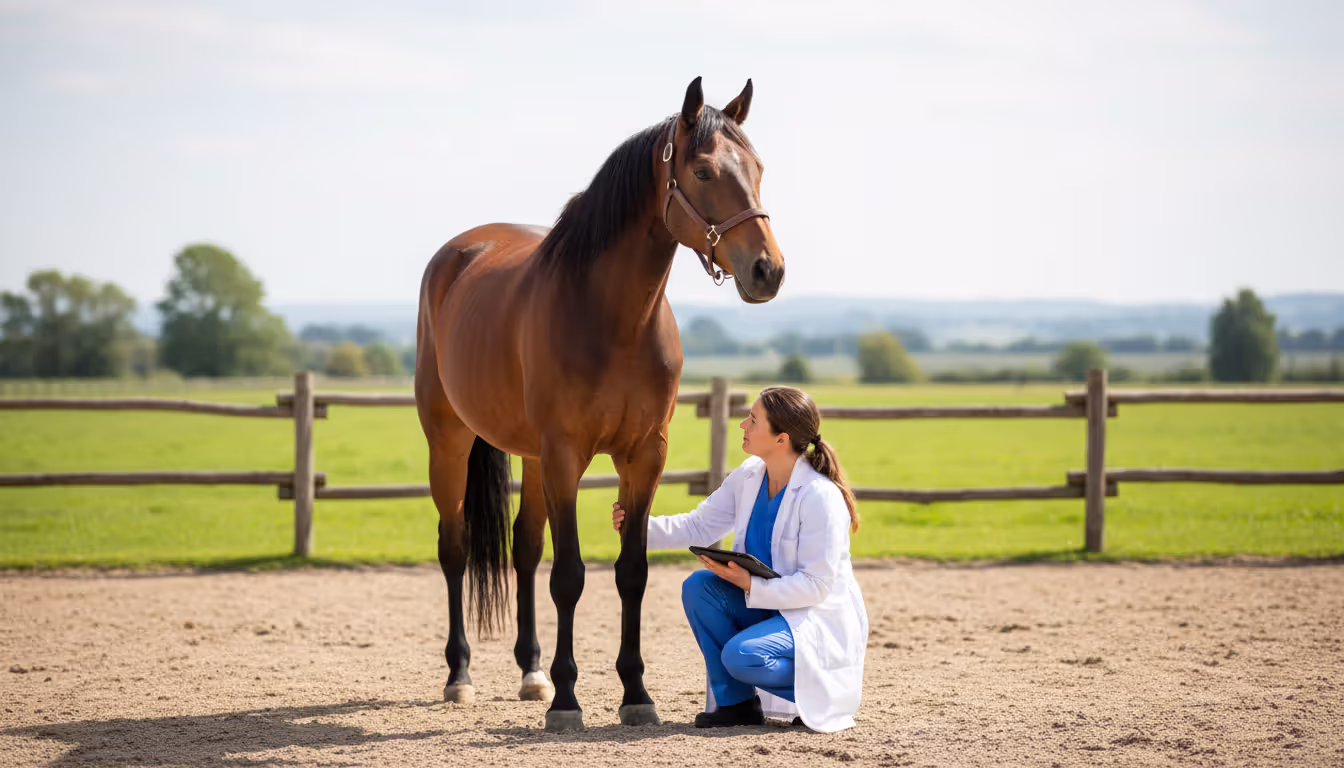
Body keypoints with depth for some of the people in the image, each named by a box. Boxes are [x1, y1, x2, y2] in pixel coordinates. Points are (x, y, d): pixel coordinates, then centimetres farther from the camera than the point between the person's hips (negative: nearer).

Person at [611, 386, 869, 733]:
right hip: (765, 602, 8)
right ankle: (736, 702, -3)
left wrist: (750, 585, -30)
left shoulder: (820, 496, -24)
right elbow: (699, 527, 6)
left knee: (742, 655, -31)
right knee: (698, 586, -14)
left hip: (820, 617, -8)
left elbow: (817, 585, -23)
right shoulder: (750, 475, -1)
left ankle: (823, 693, -2)